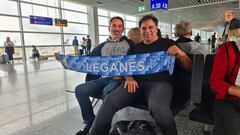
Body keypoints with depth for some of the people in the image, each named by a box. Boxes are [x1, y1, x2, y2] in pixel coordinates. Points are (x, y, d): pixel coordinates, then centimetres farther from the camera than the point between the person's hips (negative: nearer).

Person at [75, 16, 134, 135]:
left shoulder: (129, 44, 7)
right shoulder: (102, 46, 19)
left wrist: (128, 75, -20)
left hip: (120, 79, -5)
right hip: (104, 79, 5)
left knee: (107, 92, -35)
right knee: (80, 90, -13)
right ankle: (90, 123, -1)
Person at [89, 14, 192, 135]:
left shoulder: (168, 43, 13)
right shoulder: (136, 47, 24)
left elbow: (189, 67, 11)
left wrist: (180, 54, -10)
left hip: (159, 83, -2)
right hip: (137, 83, 3)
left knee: (158, 108, -36)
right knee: (110, 101, -23)